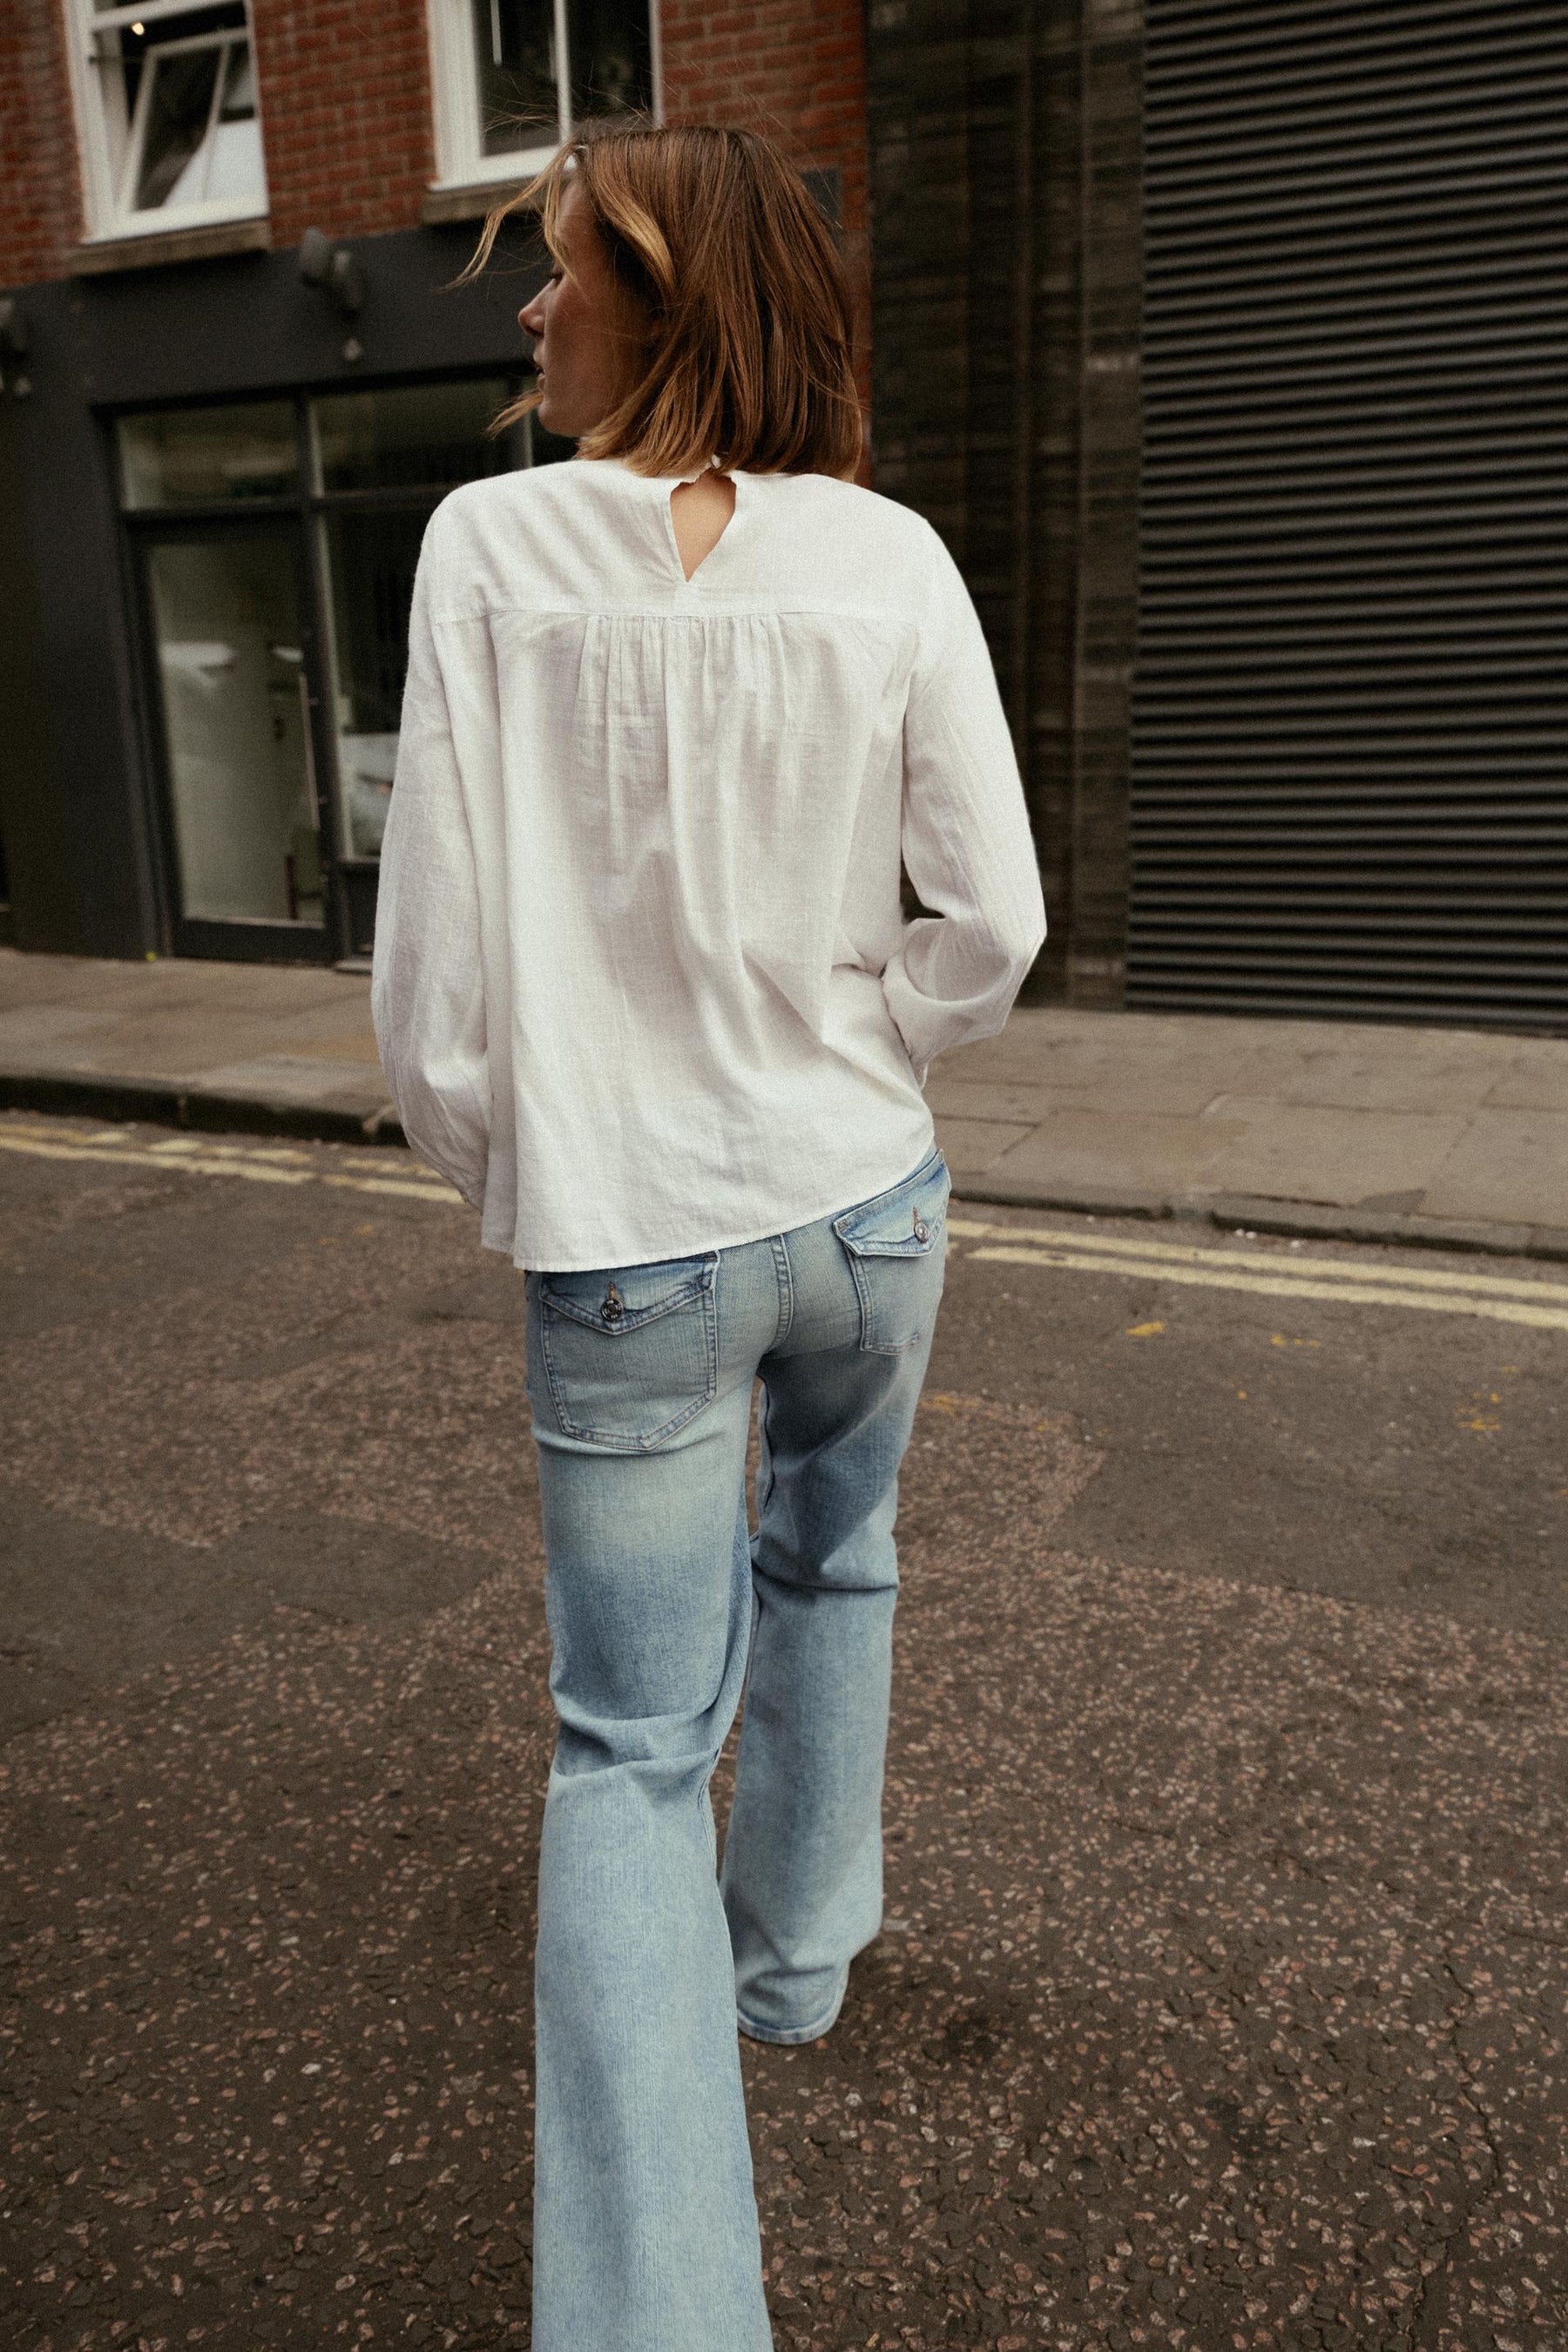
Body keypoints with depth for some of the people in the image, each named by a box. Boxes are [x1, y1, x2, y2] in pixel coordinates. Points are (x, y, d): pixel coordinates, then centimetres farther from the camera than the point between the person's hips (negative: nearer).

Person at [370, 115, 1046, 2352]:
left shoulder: (492, 547, -9)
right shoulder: (888, 558, -3)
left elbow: (437, 953, -10)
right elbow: (991, 921, -2)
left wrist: (505, 1173, 7)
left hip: (625, 1247, -2)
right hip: (867, 1204, 3)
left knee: (629, 1743, 9)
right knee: (831, 1569, 29)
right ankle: (797, 1950, 49)